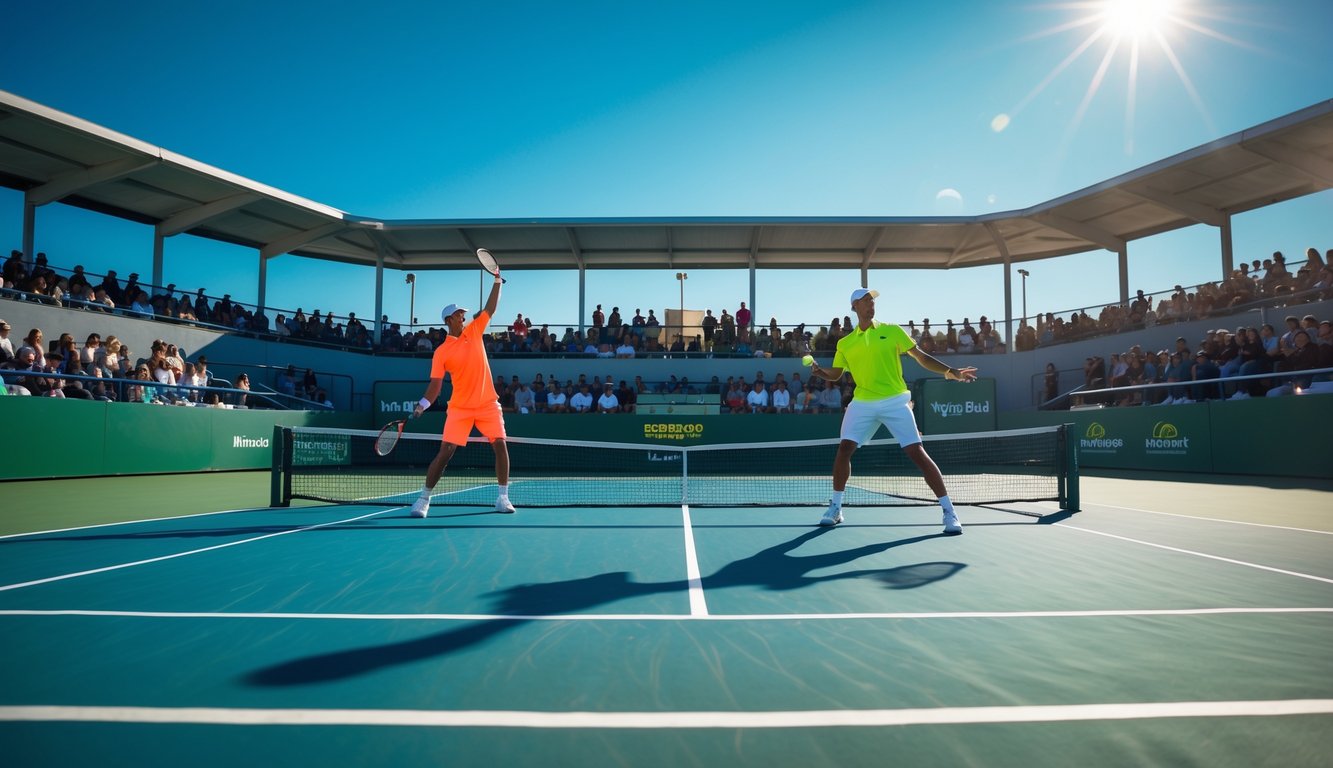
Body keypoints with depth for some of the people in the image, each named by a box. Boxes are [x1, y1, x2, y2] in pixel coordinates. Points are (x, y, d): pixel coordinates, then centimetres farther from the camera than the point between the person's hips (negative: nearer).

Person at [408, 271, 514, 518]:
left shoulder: (475, 330, 6)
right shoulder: (441, 352, -2)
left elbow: (491, 308, 12)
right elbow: (435, 385, -4)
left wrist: (497, 279, 8)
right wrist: (422, 405, -18)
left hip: (488, 403, 3)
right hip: (460, 407, -2)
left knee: (500, 445, -5)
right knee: (445, 451, -7)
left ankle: (503, 497, 7)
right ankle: (423, 498, 8)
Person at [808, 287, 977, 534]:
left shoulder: (892, 331, 4)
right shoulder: (844, 343, 9)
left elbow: (921, 357, 6)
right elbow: (835, 374, 15)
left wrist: (950, 372, -3)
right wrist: (818, 371, -7)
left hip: (895, 401, -2)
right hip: (863, 404, 2)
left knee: (917, 453, -10)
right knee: (844, 450, -7)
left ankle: (949, 511, -2)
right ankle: (835, 508, 11)